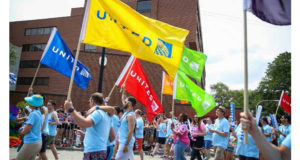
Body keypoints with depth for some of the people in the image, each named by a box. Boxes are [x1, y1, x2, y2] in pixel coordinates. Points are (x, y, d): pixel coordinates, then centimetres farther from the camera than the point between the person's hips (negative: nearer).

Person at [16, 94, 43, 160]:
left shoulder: (33, 114, -19)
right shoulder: (39, 113, 7)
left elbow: (25, 131, -16)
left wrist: (21, 131, 4)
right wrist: (24, 129, 8)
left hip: (31, 143, -8)